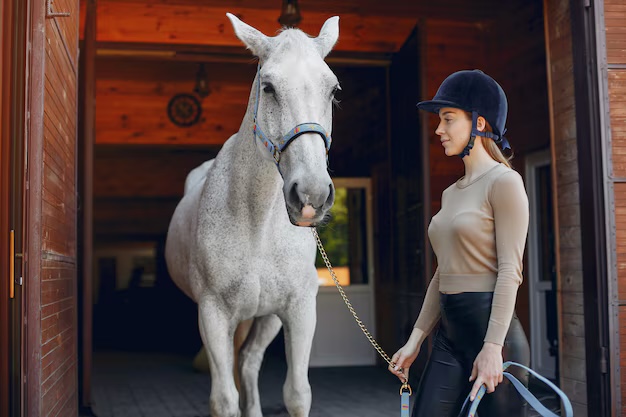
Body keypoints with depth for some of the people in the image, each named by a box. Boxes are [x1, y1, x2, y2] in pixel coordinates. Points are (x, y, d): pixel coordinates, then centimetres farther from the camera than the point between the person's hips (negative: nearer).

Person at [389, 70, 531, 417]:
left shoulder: (504, 181, -6)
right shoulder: (451, 193, 16)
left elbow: (510, 270, -14)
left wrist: (493, 348, -20)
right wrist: (415, 340, 15)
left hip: (491, 327, -7)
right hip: (448, 335, 8)